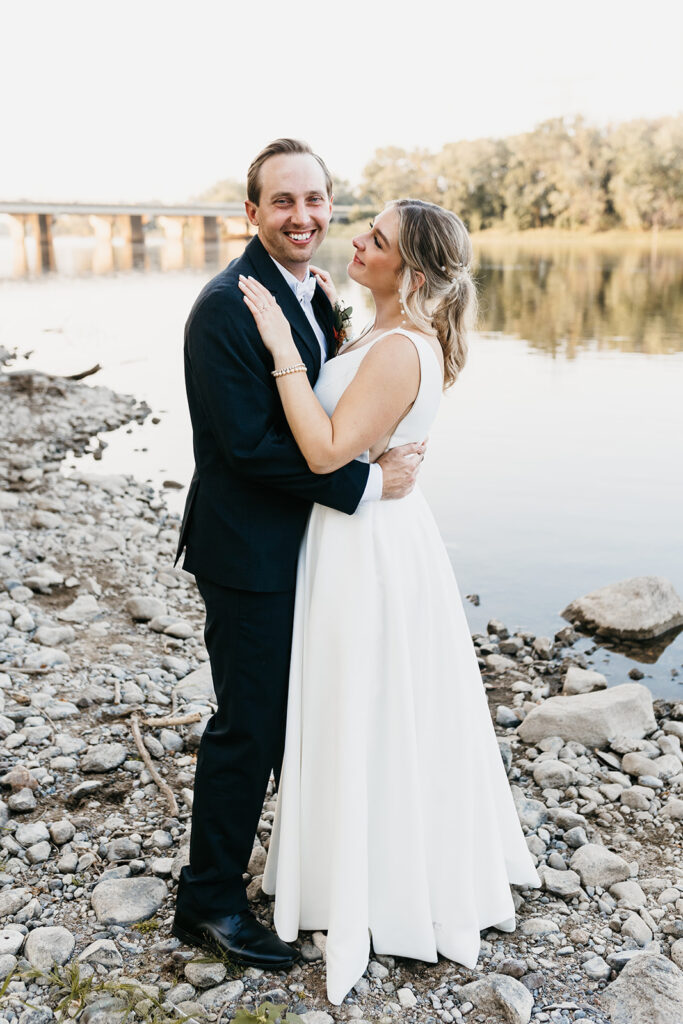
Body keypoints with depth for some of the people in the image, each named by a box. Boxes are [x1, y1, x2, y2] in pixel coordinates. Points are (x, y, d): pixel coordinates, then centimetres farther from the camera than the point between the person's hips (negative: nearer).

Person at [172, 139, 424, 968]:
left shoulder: (309, 294, 9)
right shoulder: (227, 306, -21)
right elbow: (251, 442, -26)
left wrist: (389, 446, 0)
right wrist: (368, 482, -22)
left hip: (300, 539, 9)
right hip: (247, 550, -9)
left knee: (301, 706, 24)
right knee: (248, 726, 2)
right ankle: (207, 901, 21)